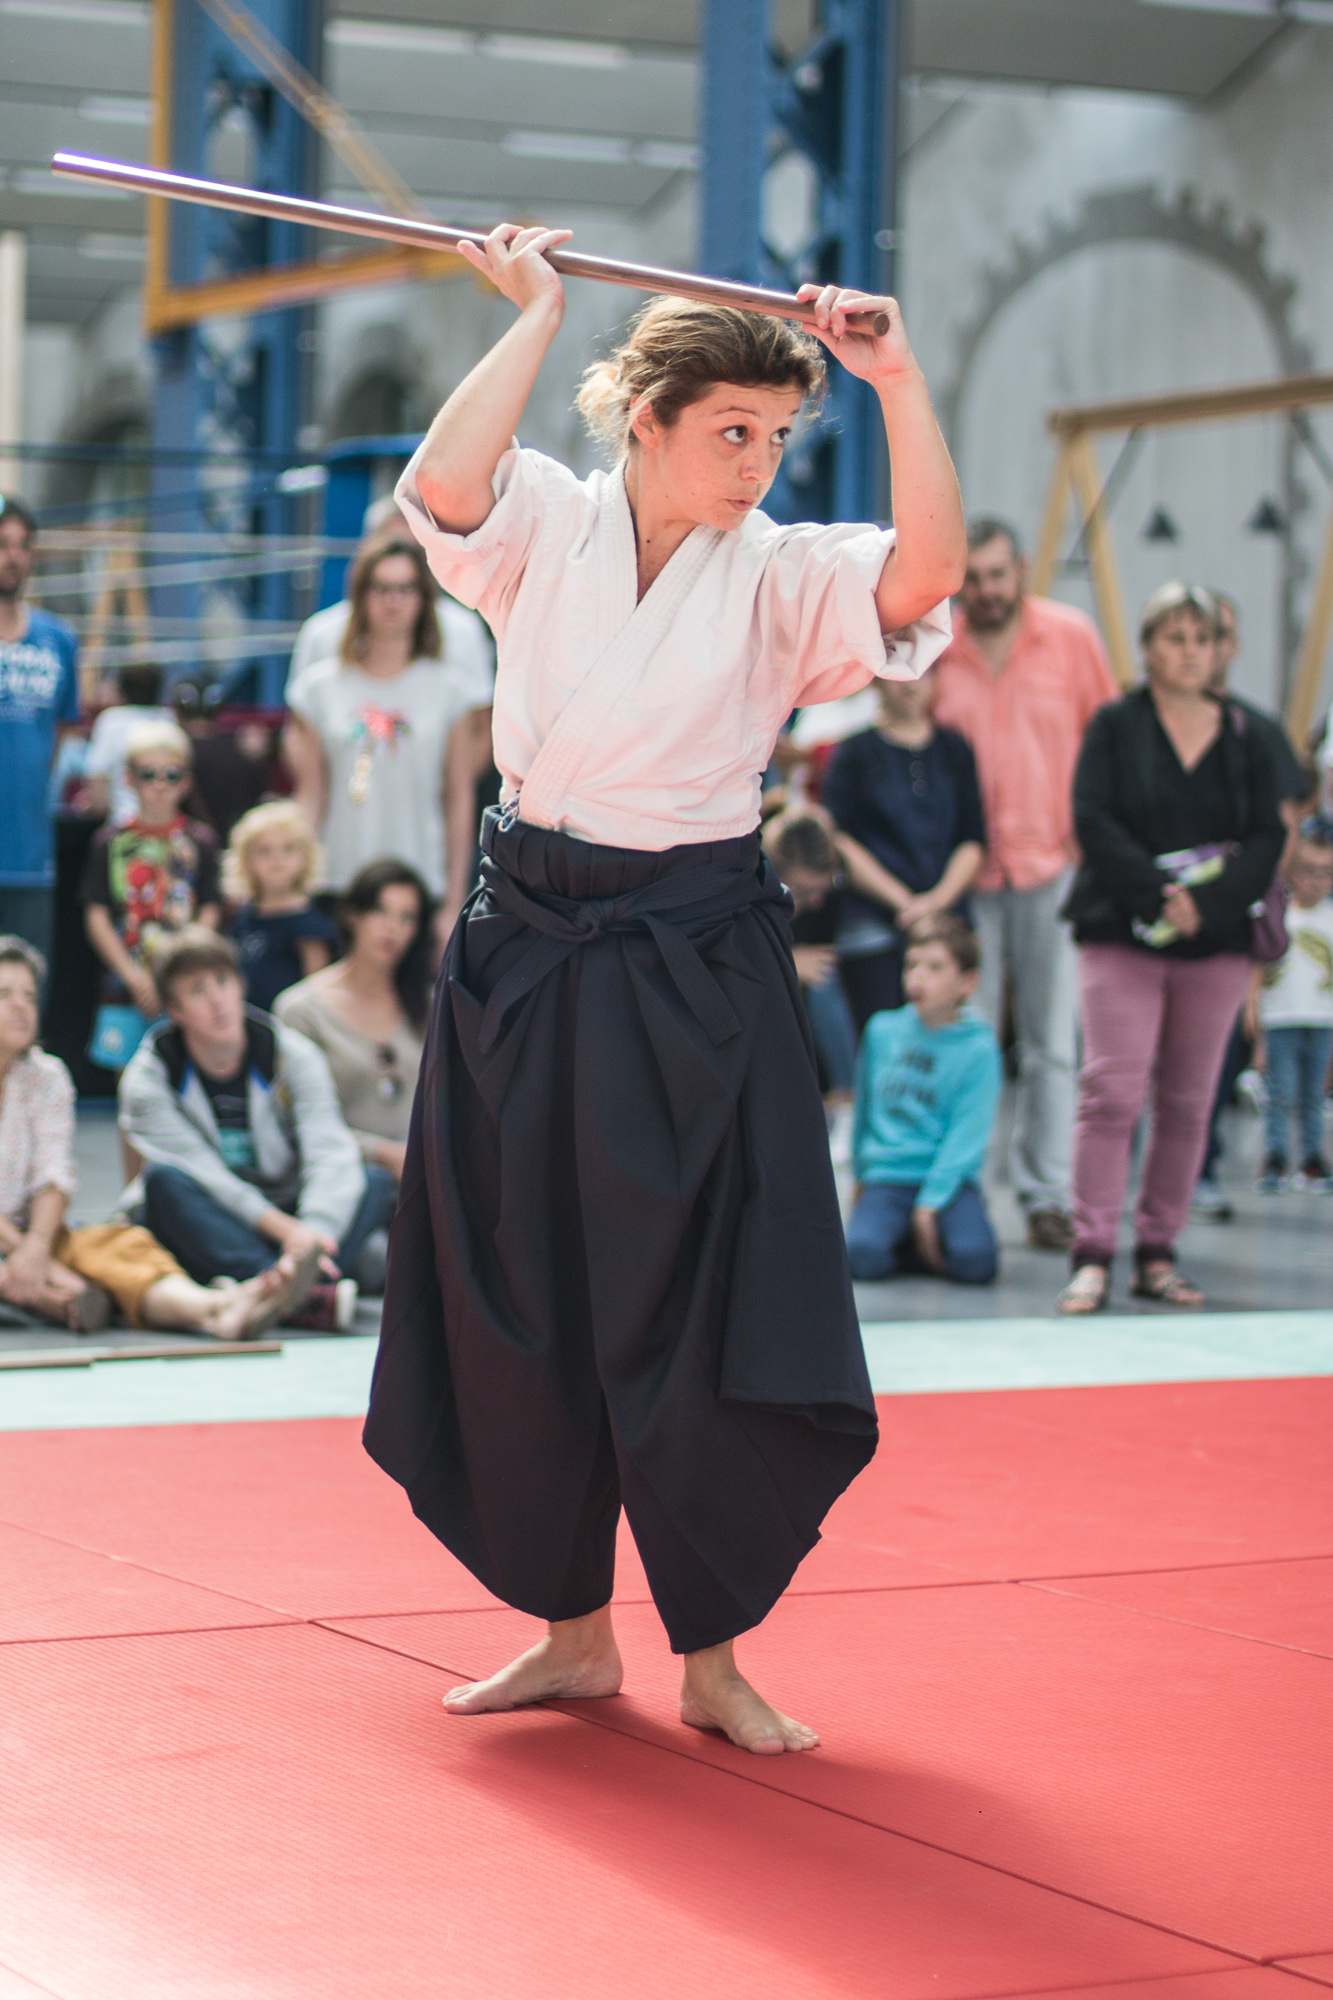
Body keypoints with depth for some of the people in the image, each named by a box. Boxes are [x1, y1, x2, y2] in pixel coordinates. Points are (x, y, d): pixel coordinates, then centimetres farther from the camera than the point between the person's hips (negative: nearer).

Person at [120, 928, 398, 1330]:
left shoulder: (291, 1055, -4)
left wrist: (314, 1230, -40)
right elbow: (203, 1176, -21)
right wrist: (284, 1228, -36)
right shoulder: (146, 1081, -8)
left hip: (286, 1216, 2)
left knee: (376, 1181, -20)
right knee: (165, 1179, -33)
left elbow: (330, 1153, -19)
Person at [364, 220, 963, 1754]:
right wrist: (534, 317, -13)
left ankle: (712, 1658, 12)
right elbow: (441, 481, -21)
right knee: (521, 1310, 8)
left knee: (705, 1315, -3)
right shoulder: (548, 530, 1)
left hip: (698, 968, -1)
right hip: (529, 953, 2)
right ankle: (572, 1634, 24)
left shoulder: (780, 576, -1)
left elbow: (928, 572, -20)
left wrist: (898, 381, -24)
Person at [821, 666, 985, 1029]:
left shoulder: (954, 749, 14)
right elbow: (837, 840, -4)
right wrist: (902, 900, -10)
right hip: (872, 925, -3)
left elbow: (973, 840, 10)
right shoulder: (855, 751, 4)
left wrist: (940, 897, -8)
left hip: (945, 916, 3)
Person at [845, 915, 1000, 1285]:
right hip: (886, 1177, 2)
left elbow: (966, 1137, -7)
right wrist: (860, 1175, 27)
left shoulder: (979, 1048, -2)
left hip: (948, 1180, -2)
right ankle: (903, 1235, 6)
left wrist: (930, 1204, -14)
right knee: (862, 1255, -27)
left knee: (975, 1260, -29)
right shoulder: (882, 1030, 9)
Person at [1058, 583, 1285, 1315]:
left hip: (1215, 944, 3)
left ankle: (1157, 1254, 12)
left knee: (1188, 1102, 5)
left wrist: (1207, 901, -14)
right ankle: (1092, 1255, -9)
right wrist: (1158, 896, -18)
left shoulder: (1244, 739, 9)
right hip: (1121, 934, -3)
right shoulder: (1114, 727, 2)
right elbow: (1093, 822, -8)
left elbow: (1267, 839, 2)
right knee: (1112, 1092, -10)